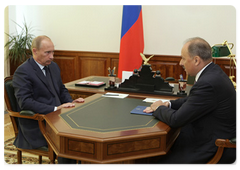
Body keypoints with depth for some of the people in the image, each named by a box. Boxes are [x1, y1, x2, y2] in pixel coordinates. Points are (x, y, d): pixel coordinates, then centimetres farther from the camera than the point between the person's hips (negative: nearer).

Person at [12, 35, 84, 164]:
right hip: (36, 126, -7)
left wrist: (71, 102, 1)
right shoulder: (22, 72, -11)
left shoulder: (53, 66, 13)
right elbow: (25, 102, -20)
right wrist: (55, 109, -26)